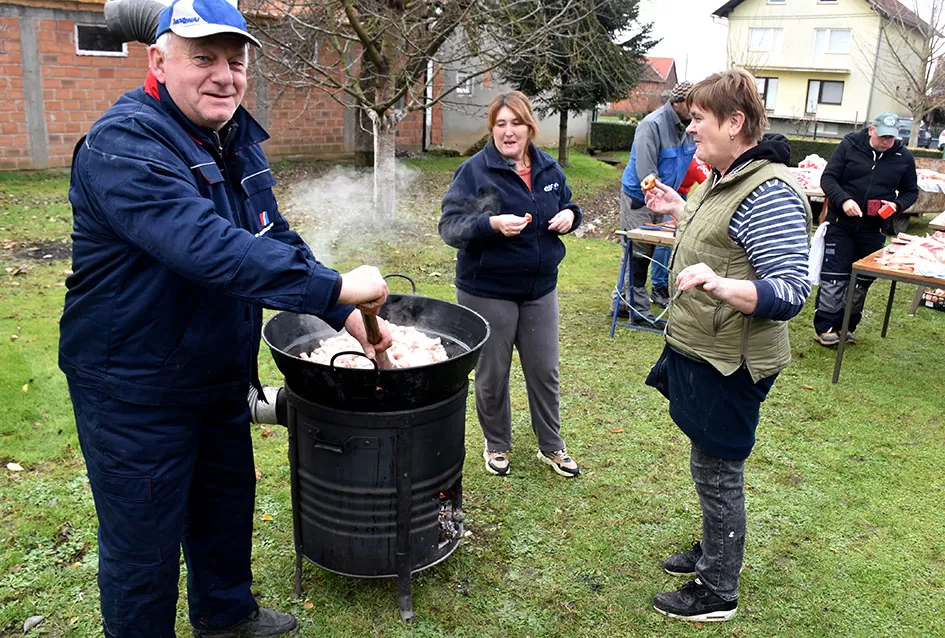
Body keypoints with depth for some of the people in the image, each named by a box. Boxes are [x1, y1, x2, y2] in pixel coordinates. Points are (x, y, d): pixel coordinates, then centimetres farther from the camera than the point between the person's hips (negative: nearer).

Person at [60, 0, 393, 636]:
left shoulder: (238, 140, 4)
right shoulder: (123, 146, -24)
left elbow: (277, 237, 5)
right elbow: (205, 245, -38)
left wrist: (348, 314, -8)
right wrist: (333, 288, -38)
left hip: (222, 379, 9)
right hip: (134, 389, -8)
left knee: (227, 507, 25)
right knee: (144, 547, 9)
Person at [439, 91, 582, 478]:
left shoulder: (548, 169, 4)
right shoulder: (474, 170, -11)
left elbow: (566, 204, 20)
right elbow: (449, 226, -17)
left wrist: (570, 215, -5)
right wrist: (492, 224, -34)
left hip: (540, 288, 4)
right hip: (487, 291, -4)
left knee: (544, 371, 14)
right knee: (492, 375, 10)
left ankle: (551, 446, 32)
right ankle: (496, 445, 33)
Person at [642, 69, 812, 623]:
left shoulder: (768, 193, -23)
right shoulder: (727, 179, 10)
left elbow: (791, 291, -28)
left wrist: (720, 286, -43)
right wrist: (681, 211, 18)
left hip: (729, 365, -10)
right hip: (700, 352, 10)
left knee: (718, 472, 5)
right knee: (712, 467, 23)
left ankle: (718, 593, 23)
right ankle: (714, 553, 43)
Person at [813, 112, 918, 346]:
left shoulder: (904, 157, 3)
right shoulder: (849, 146, -5)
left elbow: (911, 191, 12)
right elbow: (828, 178, -5)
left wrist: (897, 205, -10)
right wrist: (843, 200, -22)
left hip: (874, 230, 3)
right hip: (841, 224, -3)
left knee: (862, 281, 8)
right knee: (834, 277, -5)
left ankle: (846, 326, 20)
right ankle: (825, 327, 3)